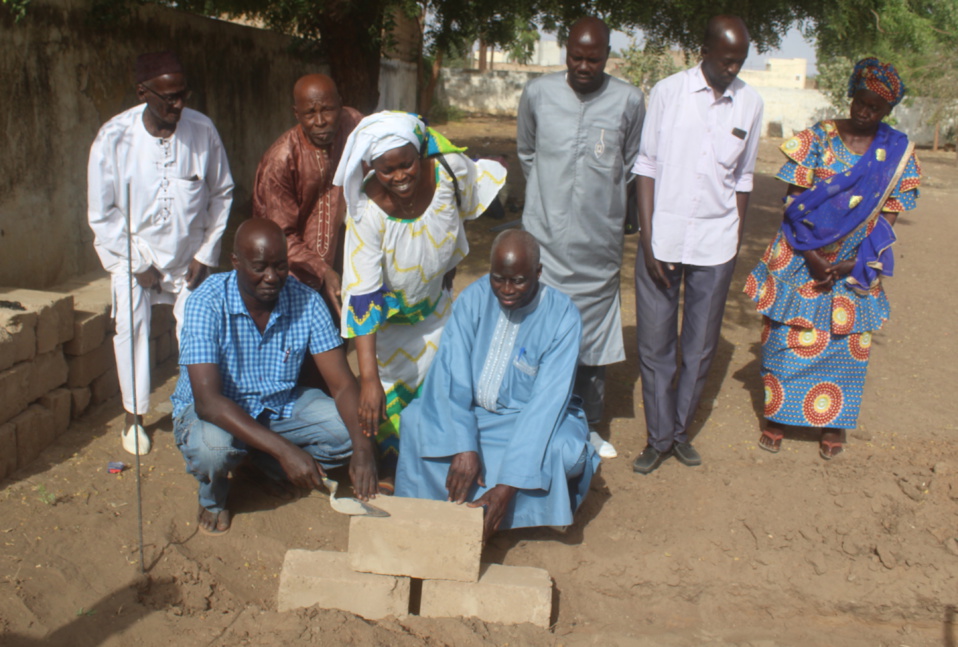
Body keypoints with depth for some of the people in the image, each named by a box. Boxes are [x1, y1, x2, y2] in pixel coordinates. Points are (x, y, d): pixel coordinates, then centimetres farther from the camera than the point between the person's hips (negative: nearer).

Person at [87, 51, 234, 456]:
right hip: (132, 251, -1)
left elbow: (221, 193, -2)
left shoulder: (202, 130, -16)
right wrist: (139, 264, -11)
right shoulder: (114, 138, -20)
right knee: (131, 323, -11)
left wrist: (206, 253, -5)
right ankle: (134, 415, 5)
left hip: (188, 252, 1)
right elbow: (102, 213, -12)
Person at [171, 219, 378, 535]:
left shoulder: (307, 302, -15)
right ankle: (213, 496, 1)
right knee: (211, 447, -37)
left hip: (281, 405, 4)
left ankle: (270, 463, 8)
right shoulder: (207, 304, -25)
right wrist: (284, 449, -44)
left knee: (350, 429, -20)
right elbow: (208, 400, -34)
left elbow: (342, 383, -16)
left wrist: (362, 447, -36)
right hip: (215, 411, -3)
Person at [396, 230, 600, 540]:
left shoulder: (562, 315, -19)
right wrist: (463, 447, -33)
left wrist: (508, 486, -33)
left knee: (563, 450, -33)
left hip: (535, 419, -2)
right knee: (415, 418, -22)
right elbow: (450, 375, -17)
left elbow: (547, 401, -25)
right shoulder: (474, 298, -11)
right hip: (474, 412, 3)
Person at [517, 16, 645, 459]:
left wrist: (604, 205, 12)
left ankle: (589, 425, 24)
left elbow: (631, 167, 10)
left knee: (593, 336, 10)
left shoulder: (629, 101, -5)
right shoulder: (538, 94, -2)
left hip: (599, 243, 0)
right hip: (546, 237, 0)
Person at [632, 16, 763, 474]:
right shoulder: (668, 92, -3)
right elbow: (646, 166, -1)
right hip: (662, 241, -2)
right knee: (654, 345, 4)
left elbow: (743, 178, 12)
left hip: (715, 246, 2)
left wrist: (736, 242, 10)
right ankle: (659, 437, 18)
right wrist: (648, 239, -6)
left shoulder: (749, 104, 4)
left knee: (700, 348, 9)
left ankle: (680, 430, 26)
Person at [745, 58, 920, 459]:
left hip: (857, 269, 1)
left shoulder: (898, 152, -1)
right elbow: (794, 203, -6)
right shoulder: (818, 137, -4)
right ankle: (777, 417, 19)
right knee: (790, 337, 4)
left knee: (846, 344, 7)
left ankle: (832, 424, 22)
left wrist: (846, 266, -12)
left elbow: (888, 219, -2)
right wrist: (812, 256, -16)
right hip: (803, 257, -1)